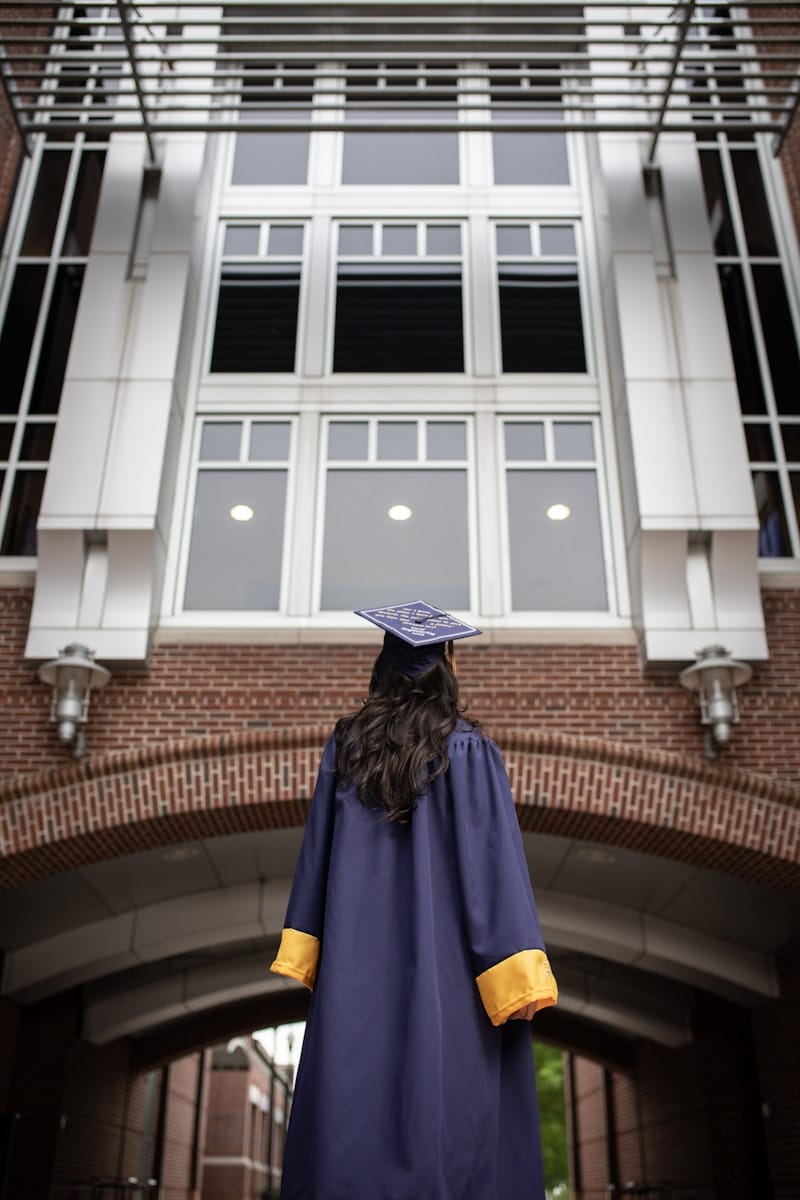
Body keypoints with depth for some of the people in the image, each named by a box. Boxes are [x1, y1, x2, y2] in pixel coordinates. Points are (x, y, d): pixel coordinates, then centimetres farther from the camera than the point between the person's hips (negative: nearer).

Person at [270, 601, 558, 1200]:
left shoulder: (346, 744, 2)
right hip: (443, 966, -4)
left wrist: (311, 956, 12)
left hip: (358, 964, 4)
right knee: (448, 1098, 5)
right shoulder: (467, 751, -10)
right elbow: (492, 863, -14)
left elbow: (318, 852, 5)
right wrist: (516, 983, -11)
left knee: (358, 1093, 11)